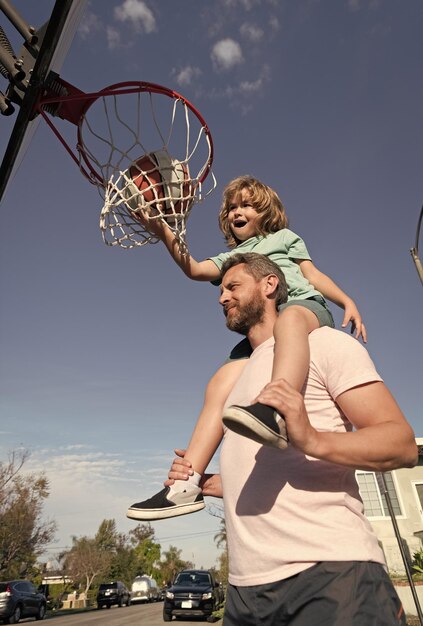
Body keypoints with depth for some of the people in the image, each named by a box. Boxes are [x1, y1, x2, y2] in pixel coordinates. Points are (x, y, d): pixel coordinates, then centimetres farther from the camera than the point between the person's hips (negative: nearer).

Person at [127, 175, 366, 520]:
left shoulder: (284, 237, 27)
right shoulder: (230, 258, 30)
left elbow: (314, 275, 19)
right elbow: (195, 269, 10)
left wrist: (348, 302, 4)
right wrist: (164, 233, -2)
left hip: (304, 306, -3)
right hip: (259, 332, 3)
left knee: (288, 319, -40)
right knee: (222, 383, -19)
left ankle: (276, 413, -65)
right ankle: (187, 484, -19)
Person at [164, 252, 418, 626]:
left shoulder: (321, 343, -2)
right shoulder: (239, 378, 21)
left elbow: (403, 444, -12)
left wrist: (313, 440, -29)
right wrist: (201, 483, 7)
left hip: (329, 572, -7)